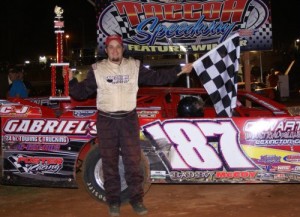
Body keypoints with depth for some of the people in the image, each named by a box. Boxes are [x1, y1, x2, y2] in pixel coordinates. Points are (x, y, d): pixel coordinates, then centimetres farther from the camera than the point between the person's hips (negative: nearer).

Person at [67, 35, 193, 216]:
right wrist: (71, 81, -16)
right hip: (106, 121, -1)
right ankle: (113, 202, 17)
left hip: (129, 120, 1)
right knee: (110, 164, 6)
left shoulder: (135, 66, 5)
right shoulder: (97, 70, 1)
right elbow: (82, 92, 1)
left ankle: (137, 199, 15)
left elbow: (156, 77, 10)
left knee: (133, 162, 3)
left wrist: (179, 70, 9)